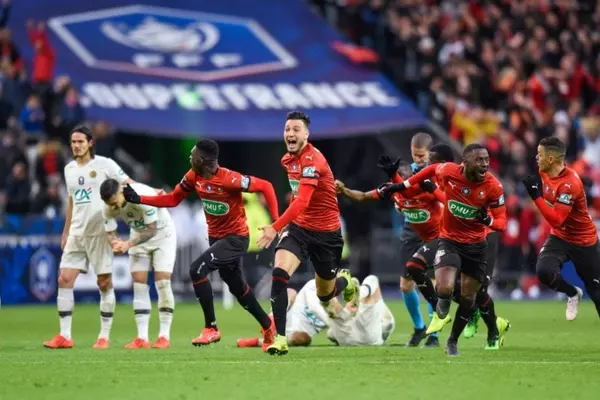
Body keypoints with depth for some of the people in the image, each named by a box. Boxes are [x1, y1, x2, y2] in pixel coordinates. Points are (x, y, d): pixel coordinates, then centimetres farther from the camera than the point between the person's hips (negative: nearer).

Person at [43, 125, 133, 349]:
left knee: (104, 283, -2)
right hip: (77, 232, 5)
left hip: (99, 230, -5)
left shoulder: (104, 164, -5)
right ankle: (64, 336, -1)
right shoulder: (69, 169, 13)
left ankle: (104, 337, 5)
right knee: (64, 280, -4)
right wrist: (66, 232, 22)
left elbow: (130, 185, -5)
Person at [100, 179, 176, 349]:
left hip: (162, 232, -5)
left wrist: (129, 244, -40)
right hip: (139, 235, 5)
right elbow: (110, 233, -10)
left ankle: (164, 336, -9)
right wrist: (116, 243, -34)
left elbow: (152, 230, -30)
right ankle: (142, 338, -5)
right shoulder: (108, 209, -18)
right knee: (139, 285, -5)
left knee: (162, 283, -14)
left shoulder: (143, 196, -35)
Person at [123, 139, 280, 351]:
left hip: (235, 237, -8)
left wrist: (275, 220, -24)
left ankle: (211, 328, -12)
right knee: (237, 287, 17)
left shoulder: (230, 179, -27)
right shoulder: (193, 176, -5)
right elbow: (172, 199, 5)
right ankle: (267, 325, 39)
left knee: (197, 270, -22)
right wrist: (138, 199, -4)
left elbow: (265, 186, -20)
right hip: (215, 236, 8)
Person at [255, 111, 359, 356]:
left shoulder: (313, 160, -23)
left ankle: (346, 281, 48)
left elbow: (302, 201, -35)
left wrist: (275, 227, -43)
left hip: (325, 232, -5)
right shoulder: (288, 160, 2)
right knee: (279, 273, -22)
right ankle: (280, 338, -21)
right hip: (298, 227, 5)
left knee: (325, 294, 10)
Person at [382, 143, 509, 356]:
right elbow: (431, 170, 7)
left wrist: (489, 221, -37)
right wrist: (403, 185, 9)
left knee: (468, 296, 8)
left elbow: (501, 221, -14)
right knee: (445, 287, -23)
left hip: (476, 245, 1)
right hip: (449, 240, -1)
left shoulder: (493, 186, -19)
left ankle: (453, 341, 30)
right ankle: (442, 313, 13)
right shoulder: (448, 172, -18)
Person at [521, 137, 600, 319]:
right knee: (544, 271, -20)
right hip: (559, 237, 6)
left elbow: (557, 220, -34)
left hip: (583, 242, -6)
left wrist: (536, 195, -35)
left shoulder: (570, 183, -29)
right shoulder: (544, 173, -6)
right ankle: (572, 294, 9)